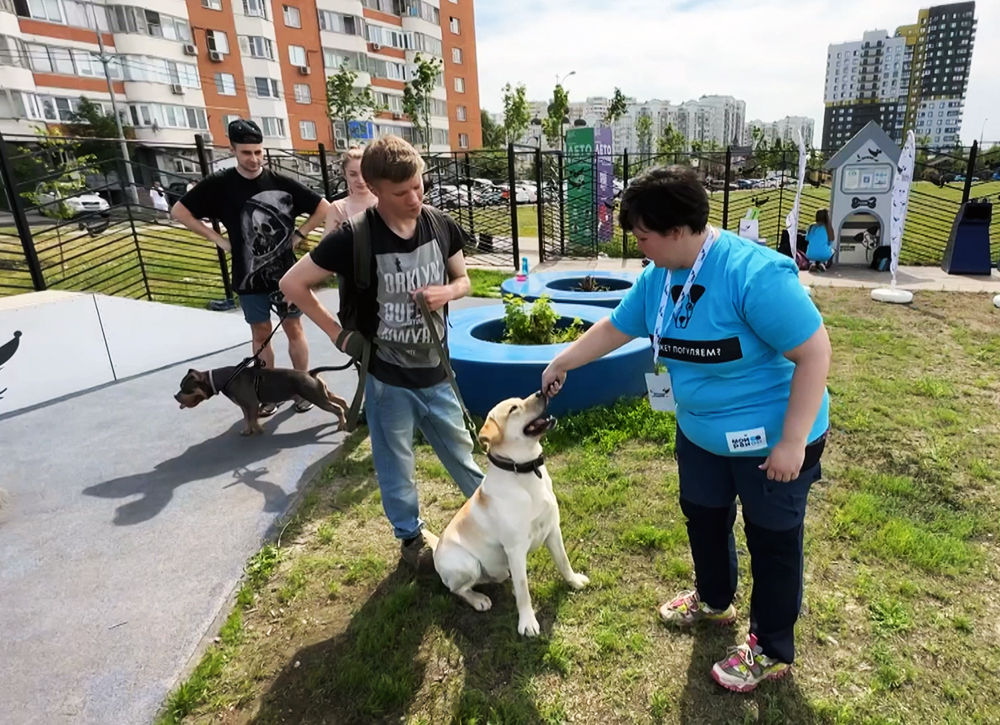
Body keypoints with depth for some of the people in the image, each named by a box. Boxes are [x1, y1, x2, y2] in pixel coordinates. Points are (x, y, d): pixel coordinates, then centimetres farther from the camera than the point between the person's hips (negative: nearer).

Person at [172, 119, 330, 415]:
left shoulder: (281, 182, -4)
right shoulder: (219, 184, -4)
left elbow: (323, 207, 4)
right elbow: (179, 211, 2)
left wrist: (299, 235, -3)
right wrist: (218, 239, -4)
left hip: (286, 273, 0)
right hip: (250, 277, 1)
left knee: (294, 329, 7)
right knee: (261, 333, 10)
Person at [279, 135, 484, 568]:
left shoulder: (440, 225, -6)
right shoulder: (354, 237, -18)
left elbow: (463, 280, 9)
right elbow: (292, 285, -9)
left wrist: (445, 292, -14)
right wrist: (338, 334, -11)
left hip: (434, 371, 3)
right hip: (387, 377, -3)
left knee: (460, 452, 20)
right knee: (396, 465, 15)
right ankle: (410, 537, 37)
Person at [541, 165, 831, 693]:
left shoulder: (754, 273, -30)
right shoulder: (658, 277, -5)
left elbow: (814, 352, -27)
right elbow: (613, 328, 9)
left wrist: (792, 442, -26)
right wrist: (561, 363, 16)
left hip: (771, 441, -7)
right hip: (700, 434, 8)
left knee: (771, 541, 12)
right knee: (703, 519, 24)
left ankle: (773, 650, 35)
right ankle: (713, 601, 52)